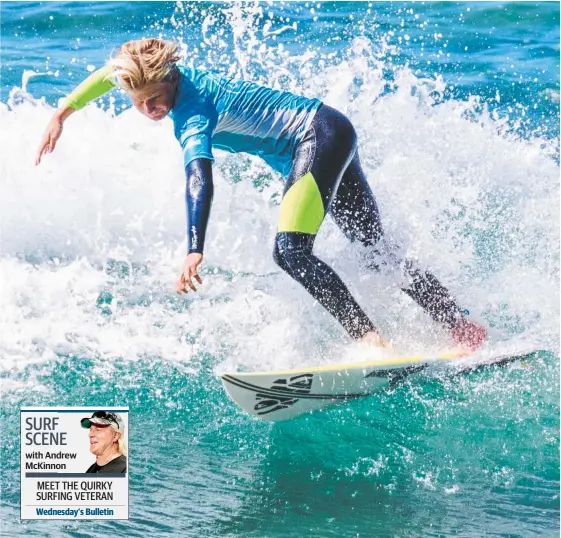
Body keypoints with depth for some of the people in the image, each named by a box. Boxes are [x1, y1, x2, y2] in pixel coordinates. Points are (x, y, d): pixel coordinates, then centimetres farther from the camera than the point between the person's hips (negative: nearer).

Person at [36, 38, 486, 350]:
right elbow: (109, 73, 22)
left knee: (290, 251, -23)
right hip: (331, 134, 10)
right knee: (377, 252, 5)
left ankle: (370, 338, -30)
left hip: (318, 137, -10)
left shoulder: (192, 117, -21)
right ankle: (462, 326, 0)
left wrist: (195, 252, -49)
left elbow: (200, 182, -38)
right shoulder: (174, 76, 3)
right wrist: (62, 115, 23)